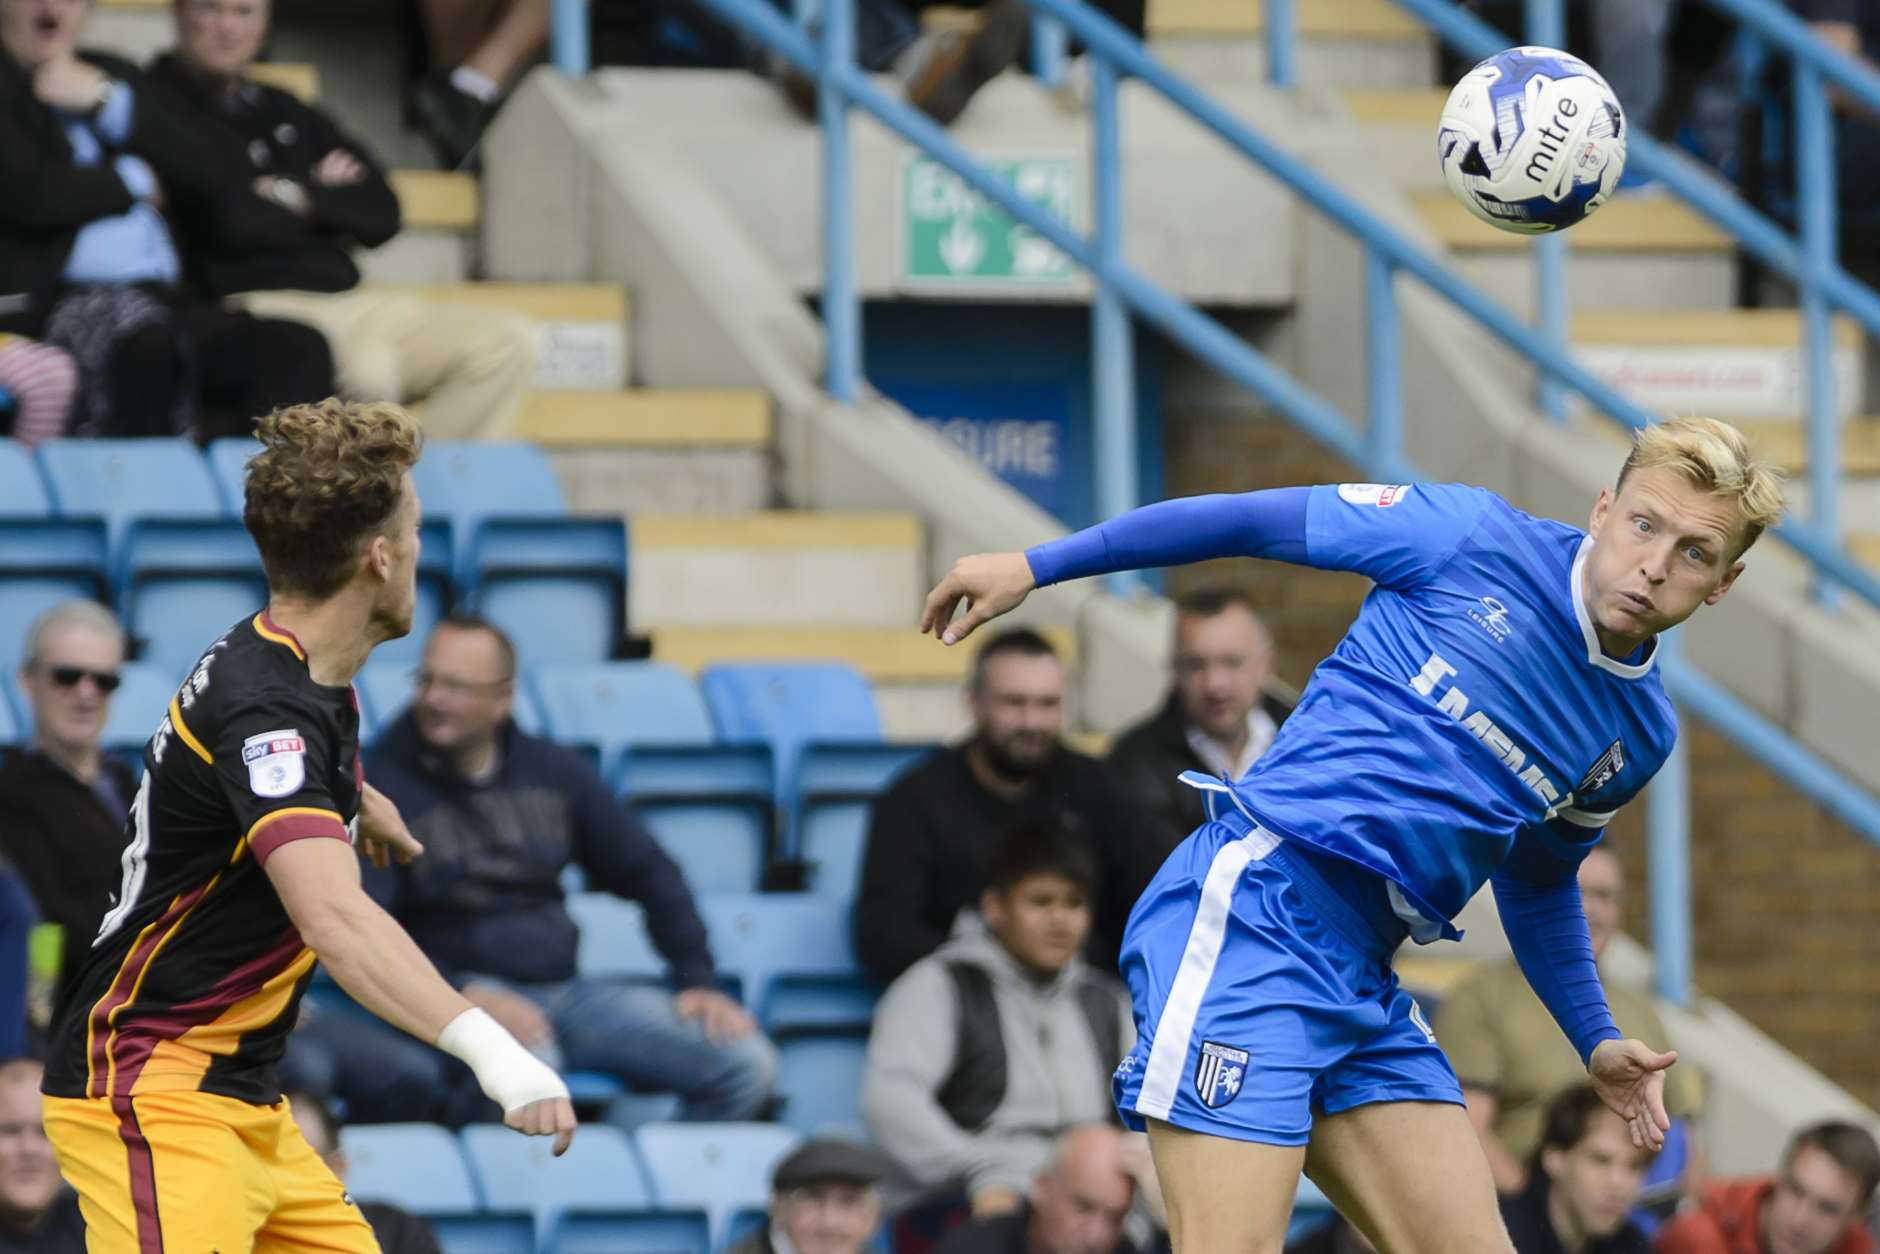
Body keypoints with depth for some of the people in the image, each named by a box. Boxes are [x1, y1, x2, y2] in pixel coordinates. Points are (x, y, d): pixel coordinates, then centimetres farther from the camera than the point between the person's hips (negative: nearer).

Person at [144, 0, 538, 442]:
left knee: (508, 342, -8)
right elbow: (231, 220, -13)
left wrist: (303, 198, -5)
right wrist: (326, 190, 5)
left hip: (345, 303, 8)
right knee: (369, 369, -37)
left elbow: (382, 214, 14)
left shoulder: (285, 111, 23)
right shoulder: (161, 104, 1)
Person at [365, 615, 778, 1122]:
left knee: (747, 1066, -10)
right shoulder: (385, 785, -3)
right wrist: (464, 996, -21)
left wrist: (698, 981, 6)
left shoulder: (553, 771, 10)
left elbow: (648, 872, 17)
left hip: (568, 991, 5)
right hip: (459, 994, -5)